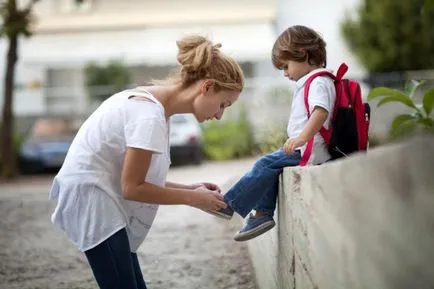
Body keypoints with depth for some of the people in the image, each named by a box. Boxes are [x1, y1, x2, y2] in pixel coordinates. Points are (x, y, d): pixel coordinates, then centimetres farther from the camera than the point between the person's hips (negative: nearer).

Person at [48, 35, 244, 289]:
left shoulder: (152, 103, 9)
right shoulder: (149, 113, -21)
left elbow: (138, 179, 11)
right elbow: (132, 187, -18)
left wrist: (191, 189, 2)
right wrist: (192, 198, -10)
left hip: (102, 196, 10)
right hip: (90, 197, -10)